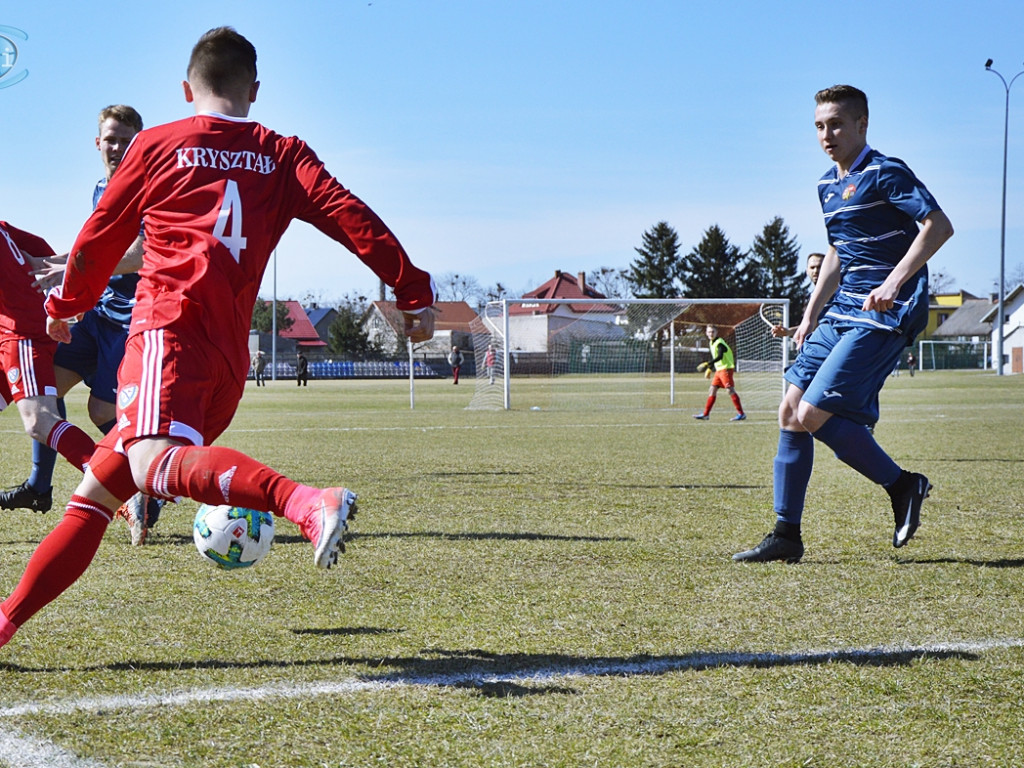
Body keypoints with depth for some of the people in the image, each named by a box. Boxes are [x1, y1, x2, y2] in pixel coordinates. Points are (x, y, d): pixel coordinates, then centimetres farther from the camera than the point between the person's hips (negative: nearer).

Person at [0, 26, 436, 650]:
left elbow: (100, 240, 21)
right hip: (231, 358, 6)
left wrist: (66, 306, 37)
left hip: (170, 325, -6)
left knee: (154, 463, -32)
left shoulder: (156, 146, 13)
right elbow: (349, 216, 1)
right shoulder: (284, 155, 16)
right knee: (95, 493, 12)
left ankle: (307, 502, -54)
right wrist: (414, 290, -2)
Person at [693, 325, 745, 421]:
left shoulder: (719, 343, -15)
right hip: (718, 370, 9)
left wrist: (707, 364, -38)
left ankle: (741, 414, -10)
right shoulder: (711, 343, 14)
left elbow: (719, 357, -29)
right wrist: (709, 368, 26)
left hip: (726, 369, -9)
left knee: (730, 390, -12)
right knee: (712, 390, 8)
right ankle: (705, 414, 12)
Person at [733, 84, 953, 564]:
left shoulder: (884, 173, -10)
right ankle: (786, 537, 8)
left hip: (883, 317, -9)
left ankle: (902, 485, 2)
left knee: (812, 416, -16)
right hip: (842, 313, 9)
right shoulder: (828, 186, 17)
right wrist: (811, 315, 22)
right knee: (790, 412, 2)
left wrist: (894, 282, -27)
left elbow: (939, 226, -19)